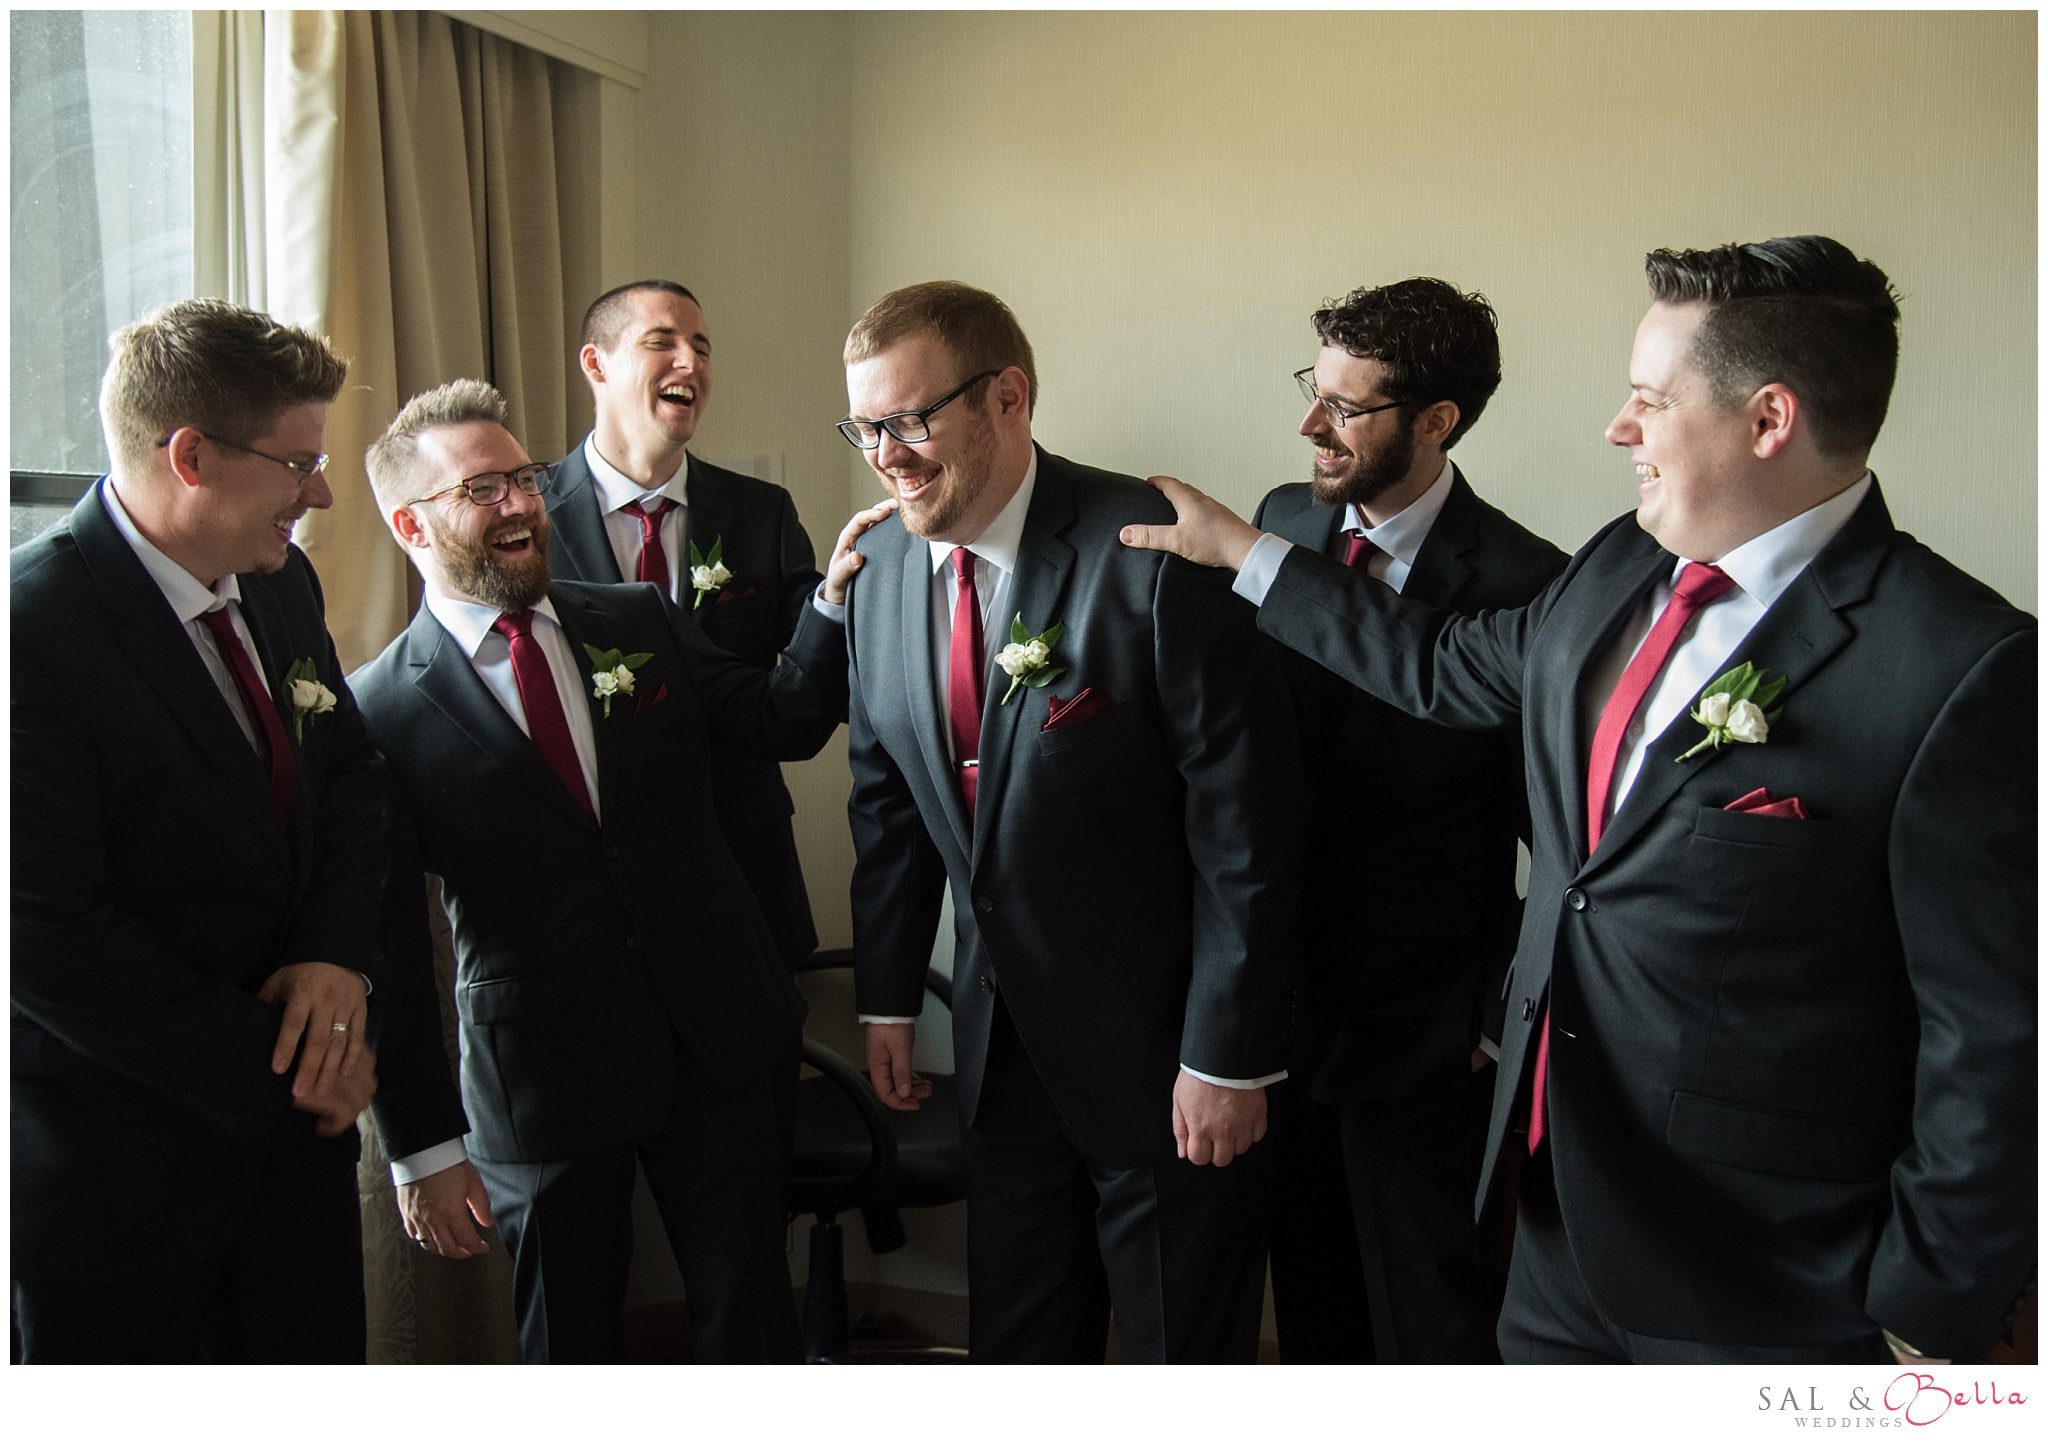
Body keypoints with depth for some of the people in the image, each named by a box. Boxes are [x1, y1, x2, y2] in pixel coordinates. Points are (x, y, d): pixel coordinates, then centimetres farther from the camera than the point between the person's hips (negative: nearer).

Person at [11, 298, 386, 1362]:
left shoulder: (281, 583, 2)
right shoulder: (38, 624, -23)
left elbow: (347, 779, 10)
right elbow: (52, 941, -23)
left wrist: (336, 955, -9)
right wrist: (273, 1064, -16)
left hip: (297, 1114, 7)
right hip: (116, 1149, -7)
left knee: (319, 1355, 18)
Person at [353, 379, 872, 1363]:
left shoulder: (641, 622, 3)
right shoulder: (382, 710, -9)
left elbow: (784, 723, 5)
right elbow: (388, 946, -7)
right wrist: (422, 1146, -6)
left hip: (715, 1038, 3)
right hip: (542, 1076, -3)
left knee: (750, 1320, 15)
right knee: (570, 1347, 17)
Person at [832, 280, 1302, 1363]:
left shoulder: (1154, 553, -22)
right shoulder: (882, 567, 0)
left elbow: (1245, 822, -19)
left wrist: (1227, 1057, -17)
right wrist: (886, 996, 12)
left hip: (1162, 1050, -5)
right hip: (1002, 1039, 6)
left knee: (1185, 1350, 14)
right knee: (1014, 1344, 20)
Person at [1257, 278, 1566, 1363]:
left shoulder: (1523, 589, -19)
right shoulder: (1283, 522, 0)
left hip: (1425, 1029, -5)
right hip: (1284, 993, 5)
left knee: (1432, 1323, 13)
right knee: (1312, 1303, 22)